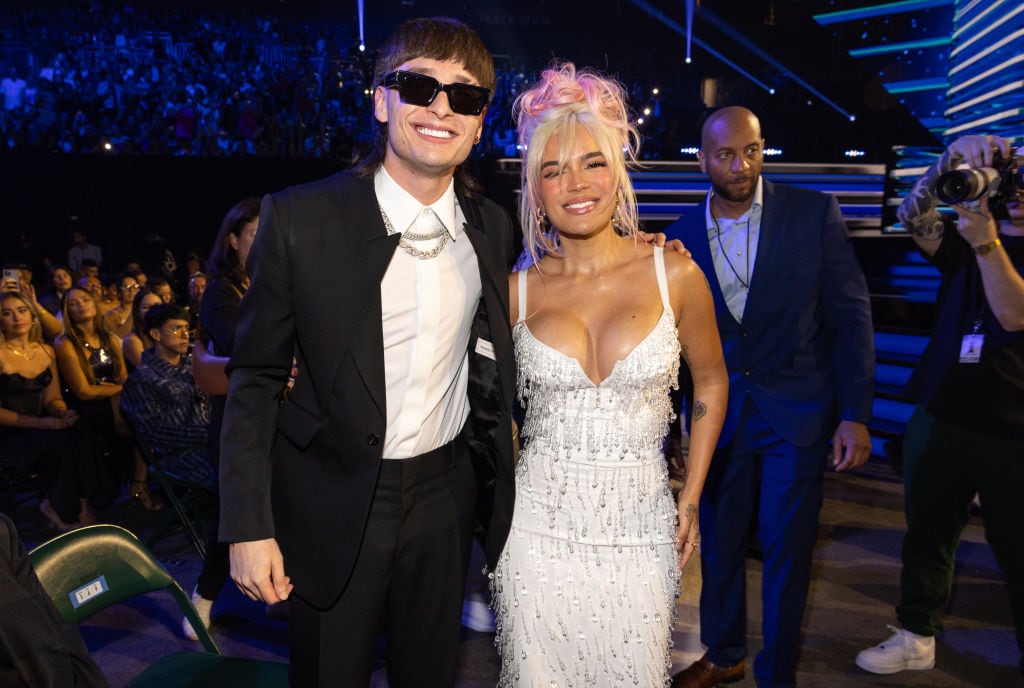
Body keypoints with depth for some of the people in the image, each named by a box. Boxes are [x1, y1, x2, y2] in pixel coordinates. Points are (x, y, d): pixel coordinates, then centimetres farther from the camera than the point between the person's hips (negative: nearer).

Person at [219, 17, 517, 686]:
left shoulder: (493, 227, 0)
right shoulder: (299, 217, -13)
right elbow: (256, 378, -9)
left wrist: (498, 482, 9)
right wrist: (248, 526, -11)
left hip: (444, 494, 4)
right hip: (333, 500, -3)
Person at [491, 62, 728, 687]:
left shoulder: (675, 275, -6)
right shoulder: (518, 291, -4)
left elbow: (711, 382, 7)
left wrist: (692, 499, 5)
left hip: (640, 524, 0)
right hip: (539, 521, 1)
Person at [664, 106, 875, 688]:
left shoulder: (815, 214, -6)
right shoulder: (684, 235, 0)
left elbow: (850, 316, -5)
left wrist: (855, 414, -9)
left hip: (796, 413, -2)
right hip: (718, 414, 3)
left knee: (787, 548, 7)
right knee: (719, 542, 14)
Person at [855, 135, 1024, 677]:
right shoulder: (965, 242, 8)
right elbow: (912, 216, -7)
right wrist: (952, 156, -19)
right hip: (939, 417, 4)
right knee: (927, 534, 12)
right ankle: (917, 636, 26)